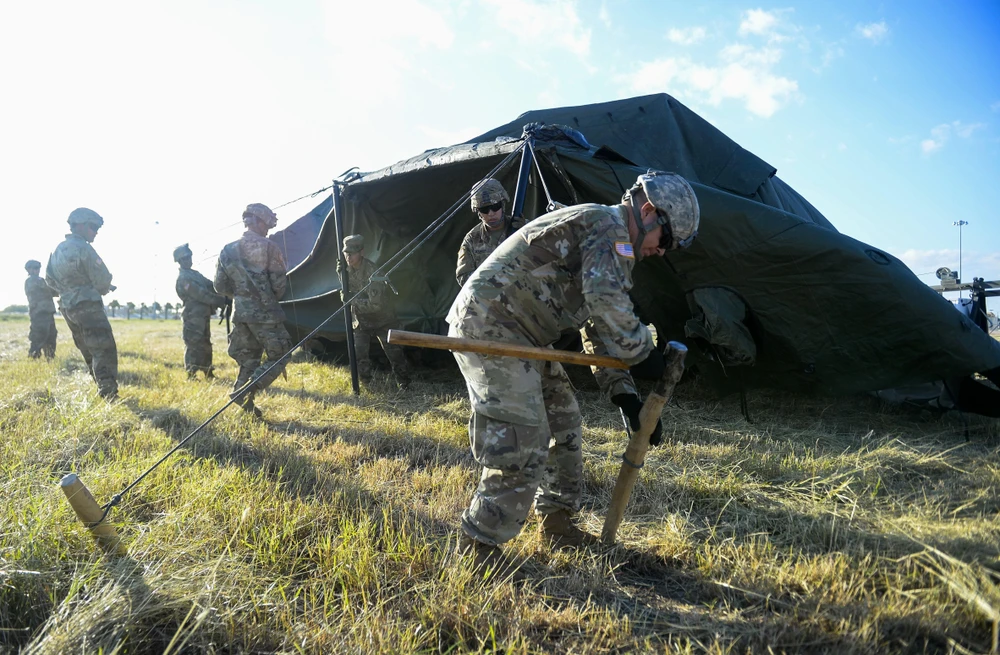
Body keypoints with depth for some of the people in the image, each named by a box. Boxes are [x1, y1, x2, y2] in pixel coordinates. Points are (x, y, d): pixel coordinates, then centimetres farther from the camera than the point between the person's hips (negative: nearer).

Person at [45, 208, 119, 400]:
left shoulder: (57, 249, 13)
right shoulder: (83, 248, -14)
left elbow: (49, 279, 21)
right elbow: (103, 280, -15)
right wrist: (104, 288, 7)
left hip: (67, 307, 9)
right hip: (88, 306, -9)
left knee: (89, 352, 18)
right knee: (105, 350, -12)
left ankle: (103, 391, 26)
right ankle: (109, 395, -22)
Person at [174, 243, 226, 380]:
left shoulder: (194, 273, 18)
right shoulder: (183, 278, -12)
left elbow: (211, 286, 15)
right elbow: (201, 295, -20)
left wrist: (223, 297, -2)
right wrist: (221, 301, -20)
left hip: (204, 315, 10)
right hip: (193, 318, -10)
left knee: (205, 344, 14)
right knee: (194, 346, -8)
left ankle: (208, 374, 21)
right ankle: (191, 375, -4)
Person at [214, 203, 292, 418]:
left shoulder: (228, 250, 8)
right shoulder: (268, 247, -9)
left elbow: (220, 286, 10)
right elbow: (280, 283, -11)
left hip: (240, 312, 6)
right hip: (264, 313, -6)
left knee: (248, 360, 16)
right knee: (278, 357, 3)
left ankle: (241, 393, 13)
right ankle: (246, 392, -12)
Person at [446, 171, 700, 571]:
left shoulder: (603, 239, 22)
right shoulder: (609, 226, -11)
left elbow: (599, 329, 21)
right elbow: (611, 309, -23)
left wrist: (624, 393, 12)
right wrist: (646, 351, -6)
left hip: (515, 334, 11)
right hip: (489, 326, -11)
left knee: (562, 420, 16)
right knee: (522, 445, -13)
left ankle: (557, 525, 28)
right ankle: (479, 547, 2)